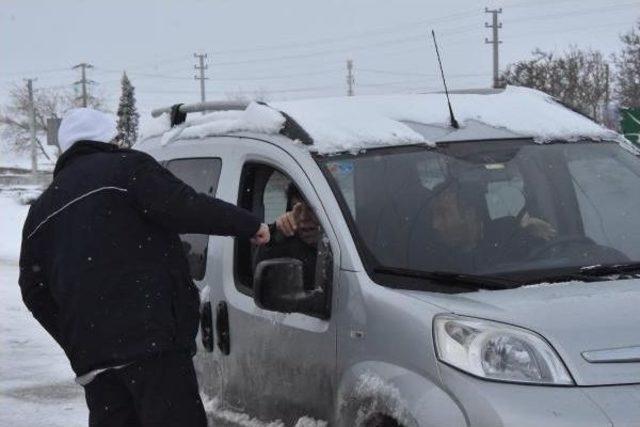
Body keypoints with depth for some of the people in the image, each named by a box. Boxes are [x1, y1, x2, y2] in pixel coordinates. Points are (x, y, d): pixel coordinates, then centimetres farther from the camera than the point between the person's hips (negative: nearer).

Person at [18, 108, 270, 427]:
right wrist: (250, 226, -1)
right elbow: (184, 209, -11)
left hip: (91, 358, 6)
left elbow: (34, 292, 23)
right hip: (151, 338, -6)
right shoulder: (125, 166, 3)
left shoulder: (41, 209, 24)